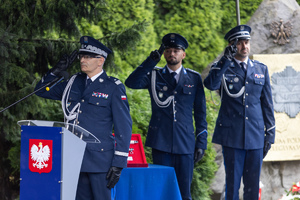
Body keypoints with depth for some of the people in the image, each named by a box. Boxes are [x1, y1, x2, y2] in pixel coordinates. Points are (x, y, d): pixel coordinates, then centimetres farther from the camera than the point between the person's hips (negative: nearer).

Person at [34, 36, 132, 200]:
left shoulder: (114, 88, -3)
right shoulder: (73, 83, 13)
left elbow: (124, 128, -5)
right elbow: (41, 91, 22)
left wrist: (118, 164, -11)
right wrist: (58, 70, 5)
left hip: (99, 160, -5)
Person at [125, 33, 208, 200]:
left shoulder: (194, 78, 9)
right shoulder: (154, 75, 7)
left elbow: (200, 113, 10)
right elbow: (131, 83, -12)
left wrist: (201, 142, 4)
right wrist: (151, 61, -17)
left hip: (185, 143, 0)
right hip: (161, 143, 0)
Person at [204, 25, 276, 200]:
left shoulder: (261, 69, 12)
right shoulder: (222, 68, 3)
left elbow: (267, 103, 14)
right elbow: (210, 84, -20)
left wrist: (270, 134, 9)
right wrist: (226, 59, -22)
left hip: (255, 136, 3)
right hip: (232, 135, -3)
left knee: (253, 186, 4)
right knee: (232, 183, -1)